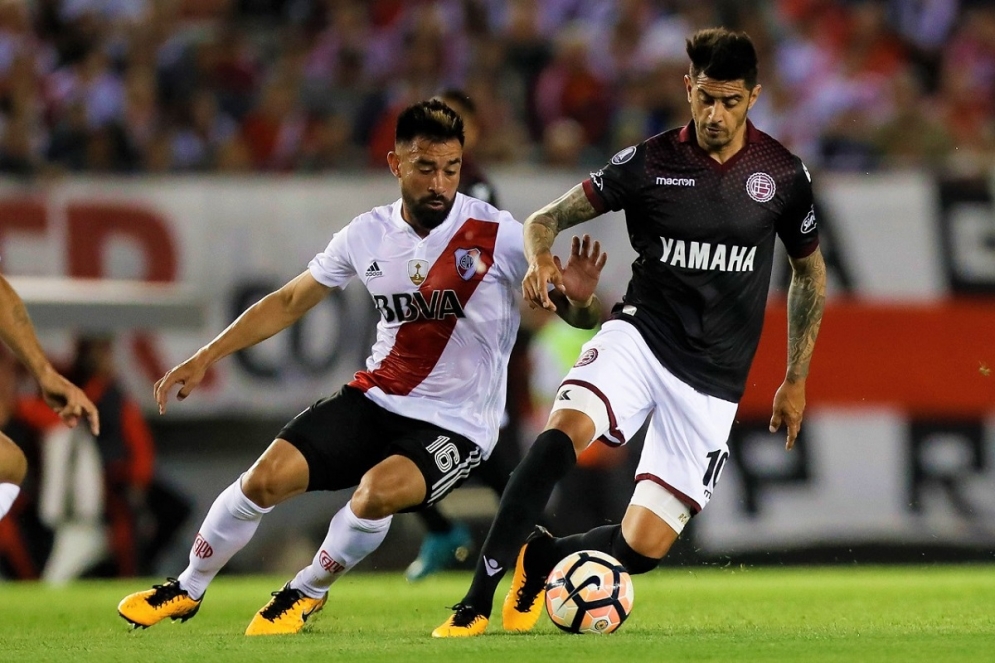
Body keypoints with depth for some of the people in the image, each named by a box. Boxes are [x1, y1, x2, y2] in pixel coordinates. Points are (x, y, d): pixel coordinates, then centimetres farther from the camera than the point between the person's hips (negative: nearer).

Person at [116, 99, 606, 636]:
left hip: (456, 426, -4)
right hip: (377, 399, 4)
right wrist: (204, 358, 6)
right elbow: (289, 302, 10)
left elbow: (574, 317, -10)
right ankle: (187, 591, 16)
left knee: (378, 490, -31)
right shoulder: (368, 234, -2)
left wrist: (578, 299, -35)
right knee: (268, 476, -10)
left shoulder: (498, 237, -15)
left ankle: (307, 593, -1)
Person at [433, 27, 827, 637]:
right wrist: (541, 256, -23)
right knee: (563, 432, -34)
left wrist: (796, 381, 14)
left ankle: (541, 557, 25)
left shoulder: (784, 174, 0)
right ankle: (478, 602, -30)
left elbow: (811, 273, 16)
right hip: (641, 335, -1)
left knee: (644, 548, -7)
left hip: (713, 380, 1)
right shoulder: (648, 163, -3)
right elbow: (546, 219, 1)